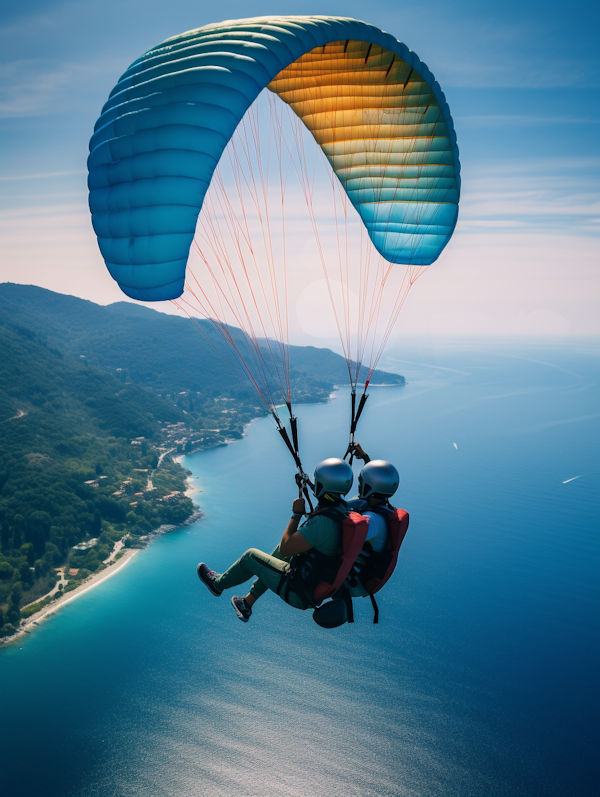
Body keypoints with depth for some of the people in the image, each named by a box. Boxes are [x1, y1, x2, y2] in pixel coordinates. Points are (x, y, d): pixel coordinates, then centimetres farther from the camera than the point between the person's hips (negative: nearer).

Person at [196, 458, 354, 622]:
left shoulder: (321, 523, -34)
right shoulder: (343, 510, -7)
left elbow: (285, 548, -27)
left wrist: (296, 514, -19)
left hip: (301, 593, -8)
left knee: (251, 556, 8)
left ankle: (218, 583, 38)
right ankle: (247, 604, 36)